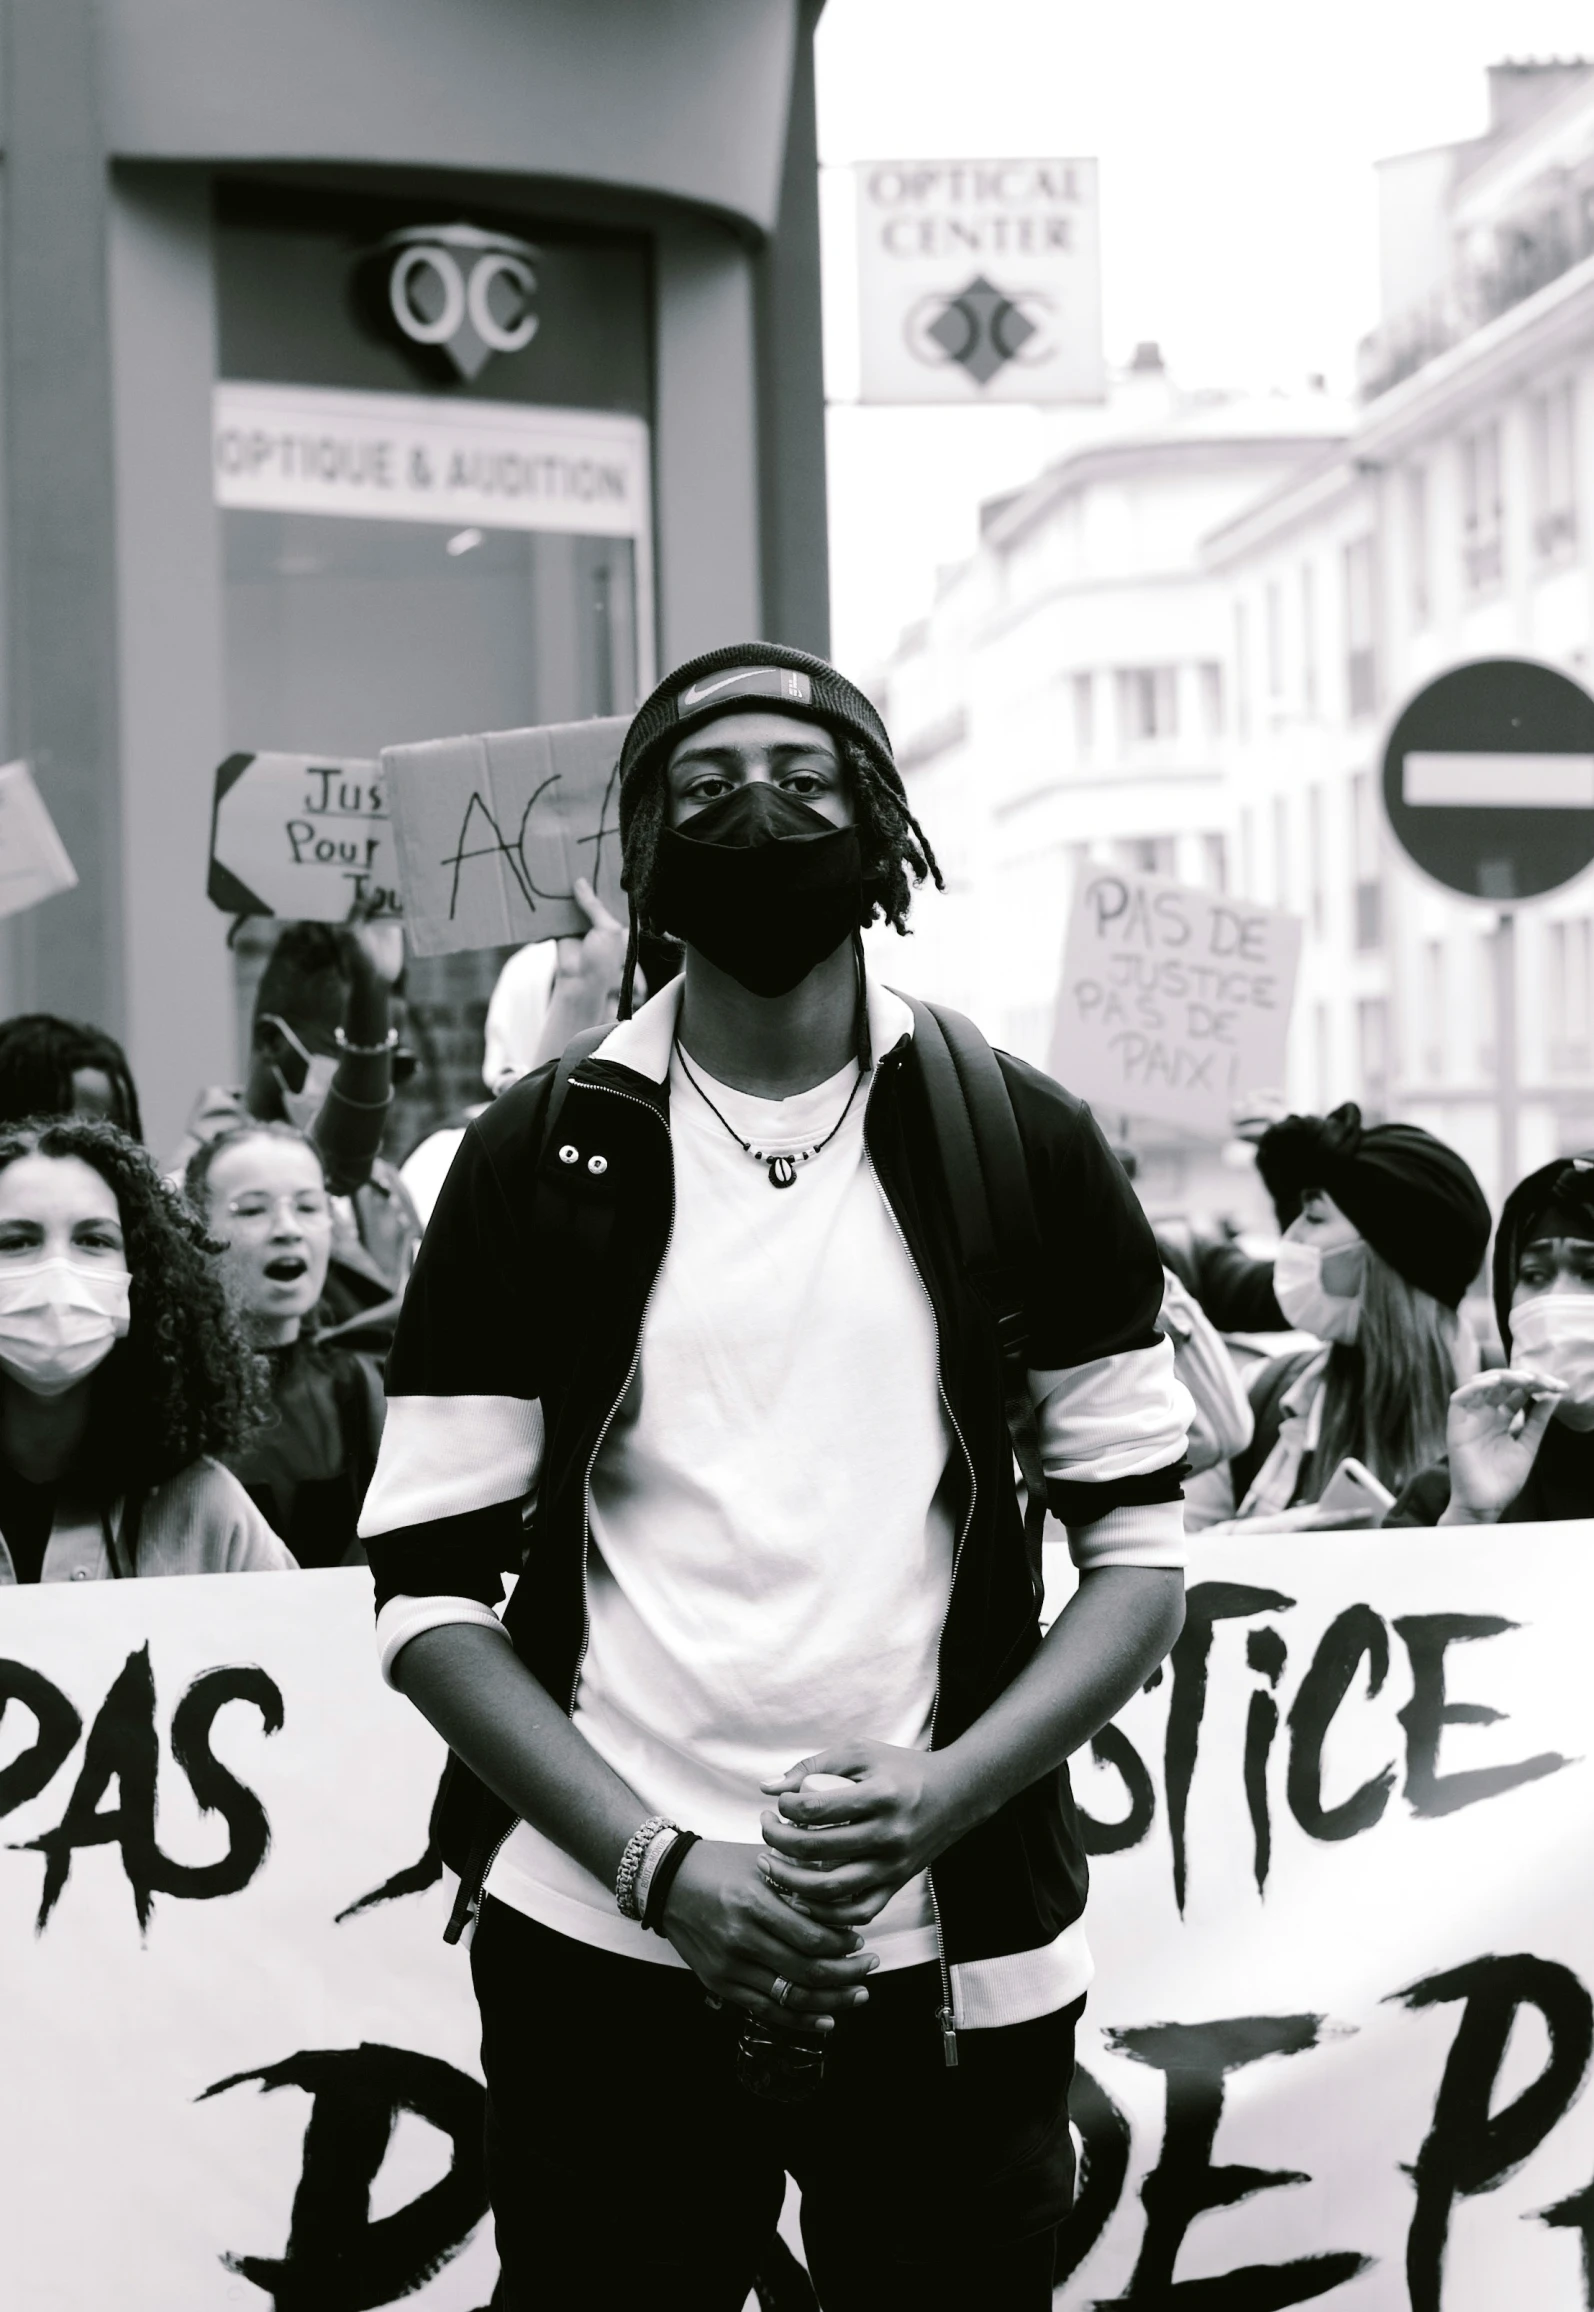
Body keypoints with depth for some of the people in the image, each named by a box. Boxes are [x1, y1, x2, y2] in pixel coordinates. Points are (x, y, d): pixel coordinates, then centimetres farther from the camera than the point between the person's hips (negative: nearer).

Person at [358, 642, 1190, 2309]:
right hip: (607, 1958, 0)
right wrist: (660, 1865, -12)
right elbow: (429, 1587, 0)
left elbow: (1141, 1548, 4)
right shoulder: (537, 1162, 2)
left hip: (956, 1966, 1)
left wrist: (947, 1790, -12)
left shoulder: (1017, 1148, 3)